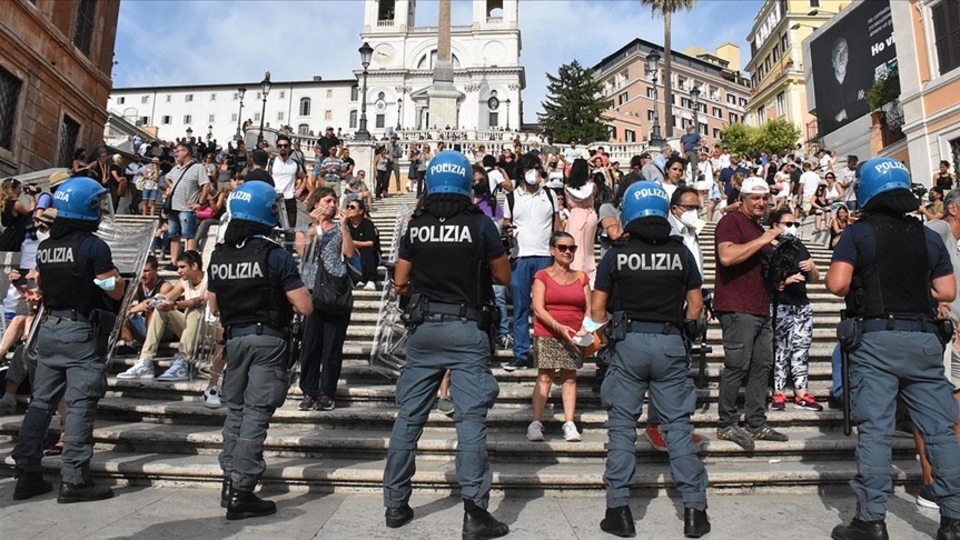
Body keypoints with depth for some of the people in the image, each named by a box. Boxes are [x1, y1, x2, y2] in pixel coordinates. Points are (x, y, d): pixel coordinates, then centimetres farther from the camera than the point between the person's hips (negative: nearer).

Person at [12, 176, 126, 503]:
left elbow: (41, 284, 19)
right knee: (80, 405, -3)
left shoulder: (45, 246, 8)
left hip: (49, 328, 7)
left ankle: (27, 475, 19)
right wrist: (116, 276, 7)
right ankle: (74, 480, -1)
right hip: (83, 332, -7)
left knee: (41, 402, 13)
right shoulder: (93, 246, -14)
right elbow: (116, 291, -13)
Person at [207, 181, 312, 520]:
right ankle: (241, 494, 4)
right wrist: (283, 296, 6)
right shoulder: (275, 255, -13)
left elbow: (214, 307, 14)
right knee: (256, 413, 0)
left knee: (235, 410, 18)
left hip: (235, 338, 6)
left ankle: (230, 481, 28)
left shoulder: (218, 256, 4)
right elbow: (305, 307, -14)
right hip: (268, 339, -5)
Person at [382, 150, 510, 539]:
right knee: (470, 418, -1)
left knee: (409, 415, 12)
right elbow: (504, 277, 3)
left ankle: (396, 504, 23)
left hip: (424, 328, 3)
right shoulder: (479, 222, -5)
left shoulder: (416, 225, 4)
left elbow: (400, 282, 9)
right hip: (467, 328, -3)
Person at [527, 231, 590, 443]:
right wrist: (559, 327, -19)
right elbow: (538, 308, -7)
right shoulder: (542, 276, 3)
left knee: (569, 377, 1)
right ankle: (536, 423, -7)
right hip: (547, 335, -3)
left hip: (573, 336, 3)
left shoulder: (581, 277, 13)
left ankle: (569, 424, 2)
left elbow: (589, 309, 8)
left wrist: (585, 329, -11)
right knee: (545, 377, -7)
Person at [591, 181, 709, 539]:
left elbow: (597, 307, 0)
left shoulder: (616, 254, -2)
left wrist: (601, 331, 18)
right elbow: (696, 303, 8)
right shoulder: (681, 252, 3)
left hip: (628, 343, -1)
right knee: (678, 425, 9)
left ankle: (619, 509, 9)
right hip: (671, 344, 2)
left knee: (622, 426, 6)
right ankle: (694, 509, 13)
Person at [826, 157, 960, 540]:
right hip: (923, 338, 4)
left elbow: (836, 283, -13)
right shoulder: (929, 237, 10)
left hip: (876, 338, -4)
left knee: (874, 431, -2)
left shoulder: (858, 233, -3)